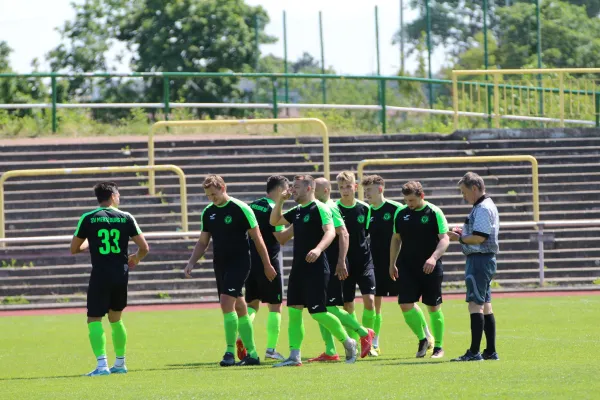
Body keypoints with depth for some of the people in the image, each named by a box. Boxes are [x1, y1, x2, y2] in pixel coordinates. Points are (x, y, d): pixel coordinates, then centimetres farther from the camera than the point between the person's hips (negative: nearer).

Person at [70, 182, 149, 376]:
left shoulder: (88, 219, -2)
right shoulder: (126, 218, 3)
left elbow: (74, 249, 5)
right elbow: (144, 247, 3)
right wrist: (136, 258, 26)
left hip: (100, 275, -3)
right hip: (121, 274, 3)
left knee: (94, 320, -2)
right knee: (116, 318, 20)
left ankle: (102, 364, -17)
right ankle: (120, 363, 25)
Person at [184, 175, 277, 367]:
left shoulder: (240, 209, -10)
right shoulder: (208, 212, 9)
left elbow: (257, 238, -5)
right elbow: (203, 242, 17)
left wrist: (267, 265, -4)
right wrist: (191, 262, 3)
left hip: (239, 262, -7)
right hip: (220, 264, 7)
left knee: (227, 302, -19)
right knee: (239, 308, 9)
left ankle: (230, 351, -15)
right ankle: (252, 354, 14)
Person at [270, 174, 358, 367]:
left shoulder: (319, 208, -11)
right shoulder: (296, 211, 15)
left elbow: (330, 231, -24)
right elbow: (274, 221, 26)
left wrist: (318, 249, -41)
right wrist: (280, 201, 11)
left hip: (316, 268, -8)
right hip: (298, 268, 8)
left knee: (317, 312, -8)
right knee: (293, 311, 2)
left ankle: (348, 342, 9)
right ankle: (294, 356, 3)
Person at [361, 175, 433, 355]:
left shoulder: (396, 209, -7)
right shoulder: (367, 212, 7)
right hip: (375, 264, 5)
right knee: (374, 302, 3)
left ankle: (428, 338, 9)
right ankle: (374, 345, 10)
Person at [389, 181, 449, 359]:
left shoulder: (434, 213, -7)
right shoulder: (401, 214, 6)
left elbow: (444, 239, -12)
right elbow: (396, 239, 17)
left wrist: (434, 257, -28)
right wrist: (392, 264, 16)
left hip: (430, 269, -4)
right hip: (407, 267, 4)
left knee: (434, 308, 2)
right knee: (406, 305, -6)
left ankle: (439, 347, 15)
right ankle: (422, 339, 15)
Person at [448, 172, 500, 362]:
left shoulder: (483, 209, -15)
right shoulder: (483, 207, 18)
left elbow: (480, 238, -22)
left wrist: (460, 238, -10)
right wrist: (464, 233, 10)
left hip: (479, 259, -11)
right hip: (485, 259, 11)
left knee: (475, 305, -11)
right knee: (485, 306, 12)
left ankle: (474, 352, -14)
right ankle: (491, 351, 15)